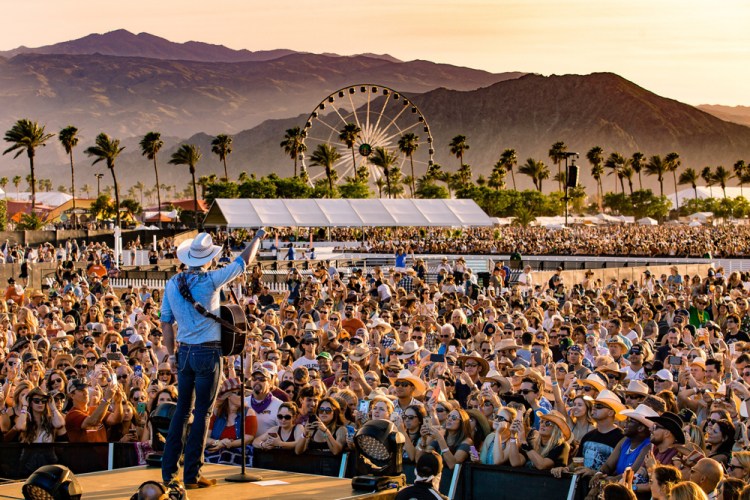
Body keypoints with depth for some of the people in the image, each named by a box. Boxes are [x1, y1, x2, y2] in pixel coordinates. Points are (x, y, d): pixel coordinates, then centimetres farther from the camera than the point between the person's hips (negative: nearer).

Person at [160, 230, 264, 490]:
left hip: (184, 352, 5)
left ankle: (169, 471, 12)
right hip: (208, 354, -5)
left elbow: (166, 321, 6)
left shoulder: (172, 284, 2)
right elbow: (243, 261, -1)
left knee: (182, 410, 13)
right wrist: (258, 238, 15)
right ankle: (192, 475, 2)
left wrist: (171, 354, 14)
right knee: (202, 412, 1)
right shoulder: (210, 280, -12)